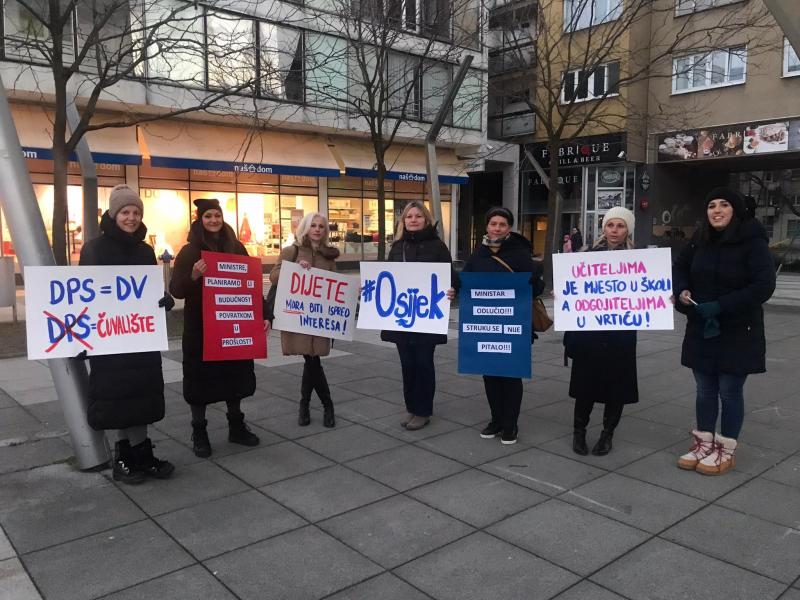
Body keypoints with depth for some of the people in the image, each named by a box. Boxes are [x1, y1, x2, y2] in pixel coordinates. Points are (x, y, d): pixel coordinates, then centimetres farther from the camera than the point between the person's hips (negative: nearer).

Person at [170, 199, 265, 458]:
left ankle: (237, 427, 27)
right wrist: (193, 276, -30)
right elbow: (176, 290, -10)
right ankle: (199, 433, 16)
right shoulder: (189, 251, -5)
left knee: (234, 374, 12)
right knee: (200, 378, 3)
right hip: (200, 326, -3)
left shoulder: (236, 248, 5)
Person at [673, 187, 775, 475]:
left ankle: (726, 451, 19)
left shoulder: (753, 243, -12)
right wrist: (682, 290, -3)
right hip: (701, 330, 5)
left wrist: (720, 306, -22)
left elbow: (763, 286, -19)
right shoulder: (700, 240, 3)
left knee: (730, 391, 5)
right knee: (705, 390, 13)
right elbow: (679, 268, 18)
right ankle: (704, 444, 26)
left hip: (737, 333, -5)